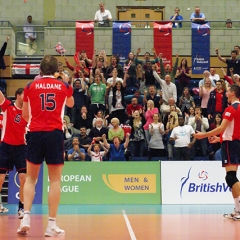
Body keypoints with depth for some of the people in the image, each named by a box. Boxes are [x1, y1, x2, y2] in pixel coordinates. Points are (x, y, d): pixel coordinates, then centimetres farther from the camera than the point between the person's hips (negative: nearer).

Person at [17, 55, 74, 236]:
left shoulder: (30, 87, 6)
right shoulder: (64, 86, 6)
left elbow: (25, 115, 15)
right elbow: (71, 104, 29)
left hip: (35, 133, 1)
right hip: (55, 134, -1)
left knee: (31, 178, 13)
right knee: (55, 179, 4)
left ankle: (26, 217, -1)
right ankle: (52, 224, 2)